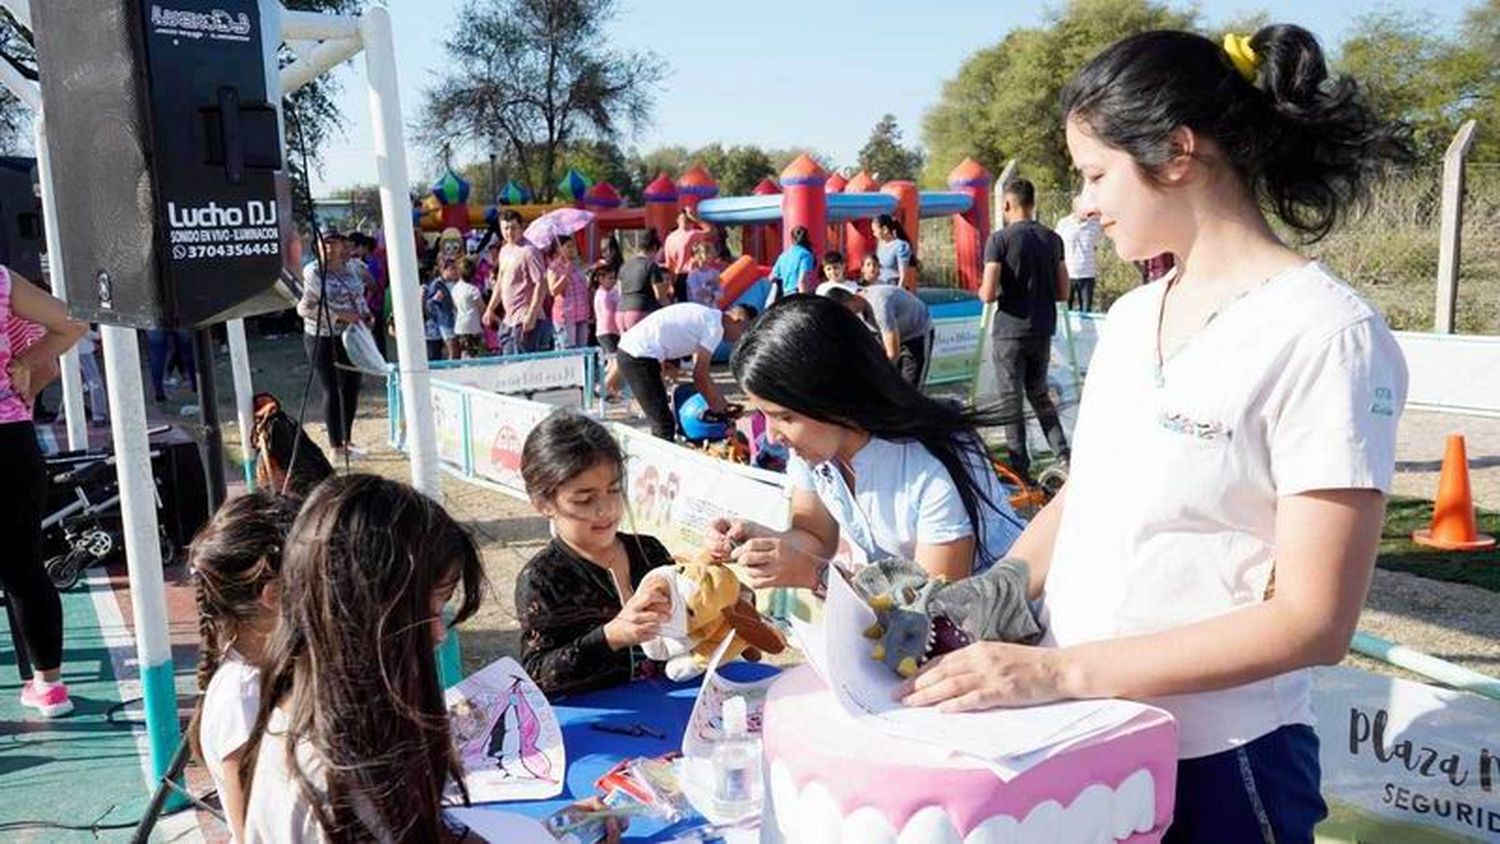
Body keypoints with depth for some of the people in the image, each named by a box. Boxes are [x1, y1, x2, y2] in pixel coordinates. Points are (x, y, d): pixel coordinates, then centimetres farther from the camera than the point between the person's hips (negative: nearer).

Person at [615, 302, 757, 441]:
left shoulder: (707, 317, 20)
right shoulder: (715, 326, -8)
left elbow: (700, 370, 25)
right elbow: (699, 375, -6)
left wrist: (724, 403, 25)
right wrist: (714, 404, 8)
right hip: (639, 357, -10)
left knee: (661, 423, 19)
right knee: (665, 427, -6)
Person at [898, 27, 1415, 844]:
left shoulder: (1324, 333, -17)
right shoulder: (1131, 315, 5)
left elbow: (1313, 620, -20)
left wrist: (1060, 669, -23)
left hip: (1209, 765, -6)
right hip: (1077, 733, 6)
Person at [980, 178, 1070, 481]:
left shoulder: (999, 240, -12)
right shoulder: (1052, 239, 4)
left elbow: (988, 294, -17)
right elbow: (1063, 293, 6)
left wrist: (983, 291, 5)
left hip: (1009, 332, -5)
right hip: (1042, 330, 5)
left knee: (1011, 398, 5)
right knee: (1039, 393, 19)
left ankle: (1020, 467, 9)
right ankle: (1063, 455, 11)